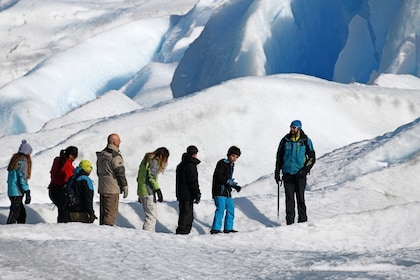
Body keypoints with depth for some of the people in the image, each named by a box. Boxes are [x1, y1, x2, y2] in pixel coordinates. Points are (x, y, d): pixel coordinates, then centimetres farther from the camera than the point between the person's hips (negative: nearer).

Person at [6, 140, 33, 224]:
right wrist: (27, 192, -17)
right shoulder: (23, 161, -12)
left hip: (11, 191, 9)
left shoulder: (15, 159, 13)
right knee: (14, 214, -7)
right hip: (17, 192, -9)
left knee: (22, 214, 14)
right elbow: (23, 178, -17)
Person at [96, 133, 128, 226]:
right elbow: (120, 173, -15)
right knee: (111, 214, -5)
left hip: (101, 188, 8)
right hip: (112, 190, -8)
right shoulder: (115, 156, -16)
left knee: (103, 213, 13)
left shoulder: (101, 155, 12)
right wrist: (125, 187, -6)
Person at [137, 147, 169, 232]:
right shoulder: (154, 161, -8)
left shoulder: (146, 159, 19)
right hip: (148, 192, -10)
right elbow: (152, 177, -18)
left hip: (142, 191, 10)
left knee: (153, 214, 15)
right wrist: (158, 190, -19)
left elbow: (139, 177, 22)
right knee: (152, 215, -9)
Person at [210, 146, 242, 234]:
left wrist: (234, 185, 11)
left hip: (227, 192, 9)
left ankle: (228, 228, 21)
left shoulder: (231, 165, 18)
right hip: (219, 191, -9)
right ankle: (215, 229, -17)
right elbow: (218, 176, -20)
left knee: (231, 209, 11)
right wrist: (229, 181, -24)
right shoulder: (222, 163, -9)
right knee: (221, 209, -16)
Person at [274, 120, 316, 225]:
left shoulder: (306, 141, 0)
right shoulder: (285, 140, 6)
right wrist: (277, 172, 10)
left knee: (300, 198, -4)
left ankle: (302, 220, 4)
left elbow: (312, 158, 2)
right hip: (287, 174, 2)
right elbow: (279, 157, 15)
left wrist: (304, 170, -11)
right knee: (289, 198, 0)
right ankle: (290, 222, 2)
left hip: (299, 174, -2)